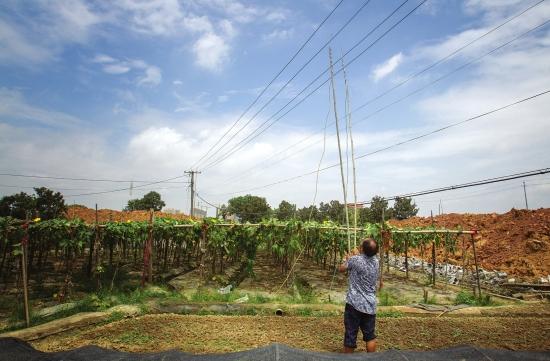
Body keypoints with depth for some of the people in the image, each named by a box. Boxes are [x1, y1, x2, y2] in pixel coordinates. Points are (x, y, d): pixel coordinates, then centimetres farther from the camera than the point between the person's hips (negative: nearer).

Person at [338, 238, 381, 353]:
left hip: (355, 304, -5)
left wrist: (347, 259, 20)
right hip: (370, 305, 5)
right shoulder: (376, 261, 0)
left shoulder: (355, 259, -15)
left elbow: (341, 269, 4)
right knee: (370, 336, 15)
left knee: (351, 335, 6)